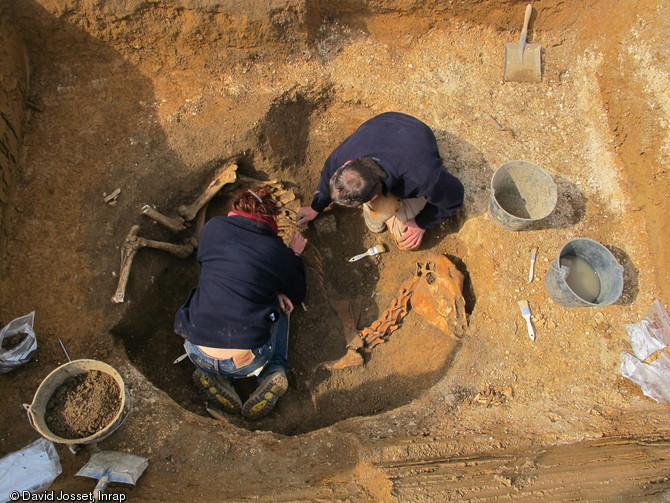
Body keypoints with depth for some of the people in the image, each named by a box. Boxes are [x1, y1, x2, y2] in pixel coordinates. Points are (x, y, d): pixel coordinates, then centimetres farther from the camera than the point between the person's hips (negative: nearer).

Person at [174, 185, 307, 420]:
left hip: (198, 354, 2)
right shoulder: (278, 252, -2)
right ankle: (274, 371, 10)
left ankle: (212, 375, 14)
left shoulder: (213, 227, 2)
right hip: (246, 362, -2)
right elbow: (296, 295, 15)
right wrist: (294, 256, 31)